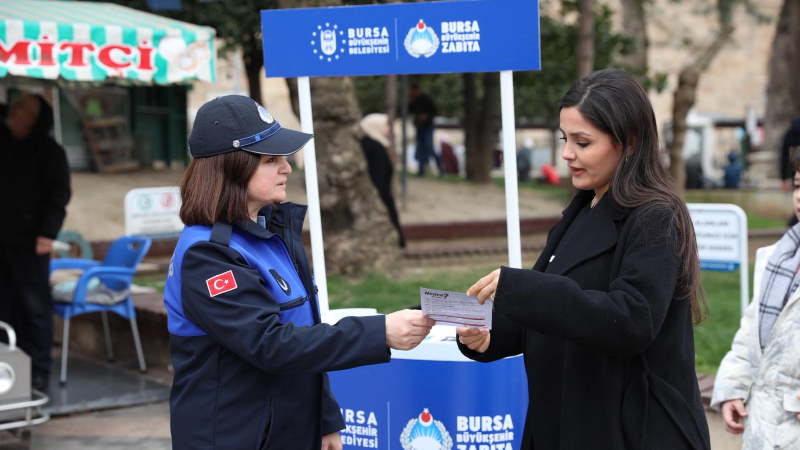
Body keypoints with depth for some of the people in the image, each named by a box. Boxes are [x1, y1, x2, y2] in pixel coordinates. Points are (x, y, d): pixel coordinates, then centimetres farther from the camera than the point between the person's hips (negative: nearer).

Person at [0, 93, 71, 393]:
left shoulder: (49, 152, 0)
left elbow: (59, 194, -7)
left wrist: (47, 232, -16)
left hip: (28, 241, -5)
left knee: (34, 306, -1)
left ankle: (38, 371, 6)